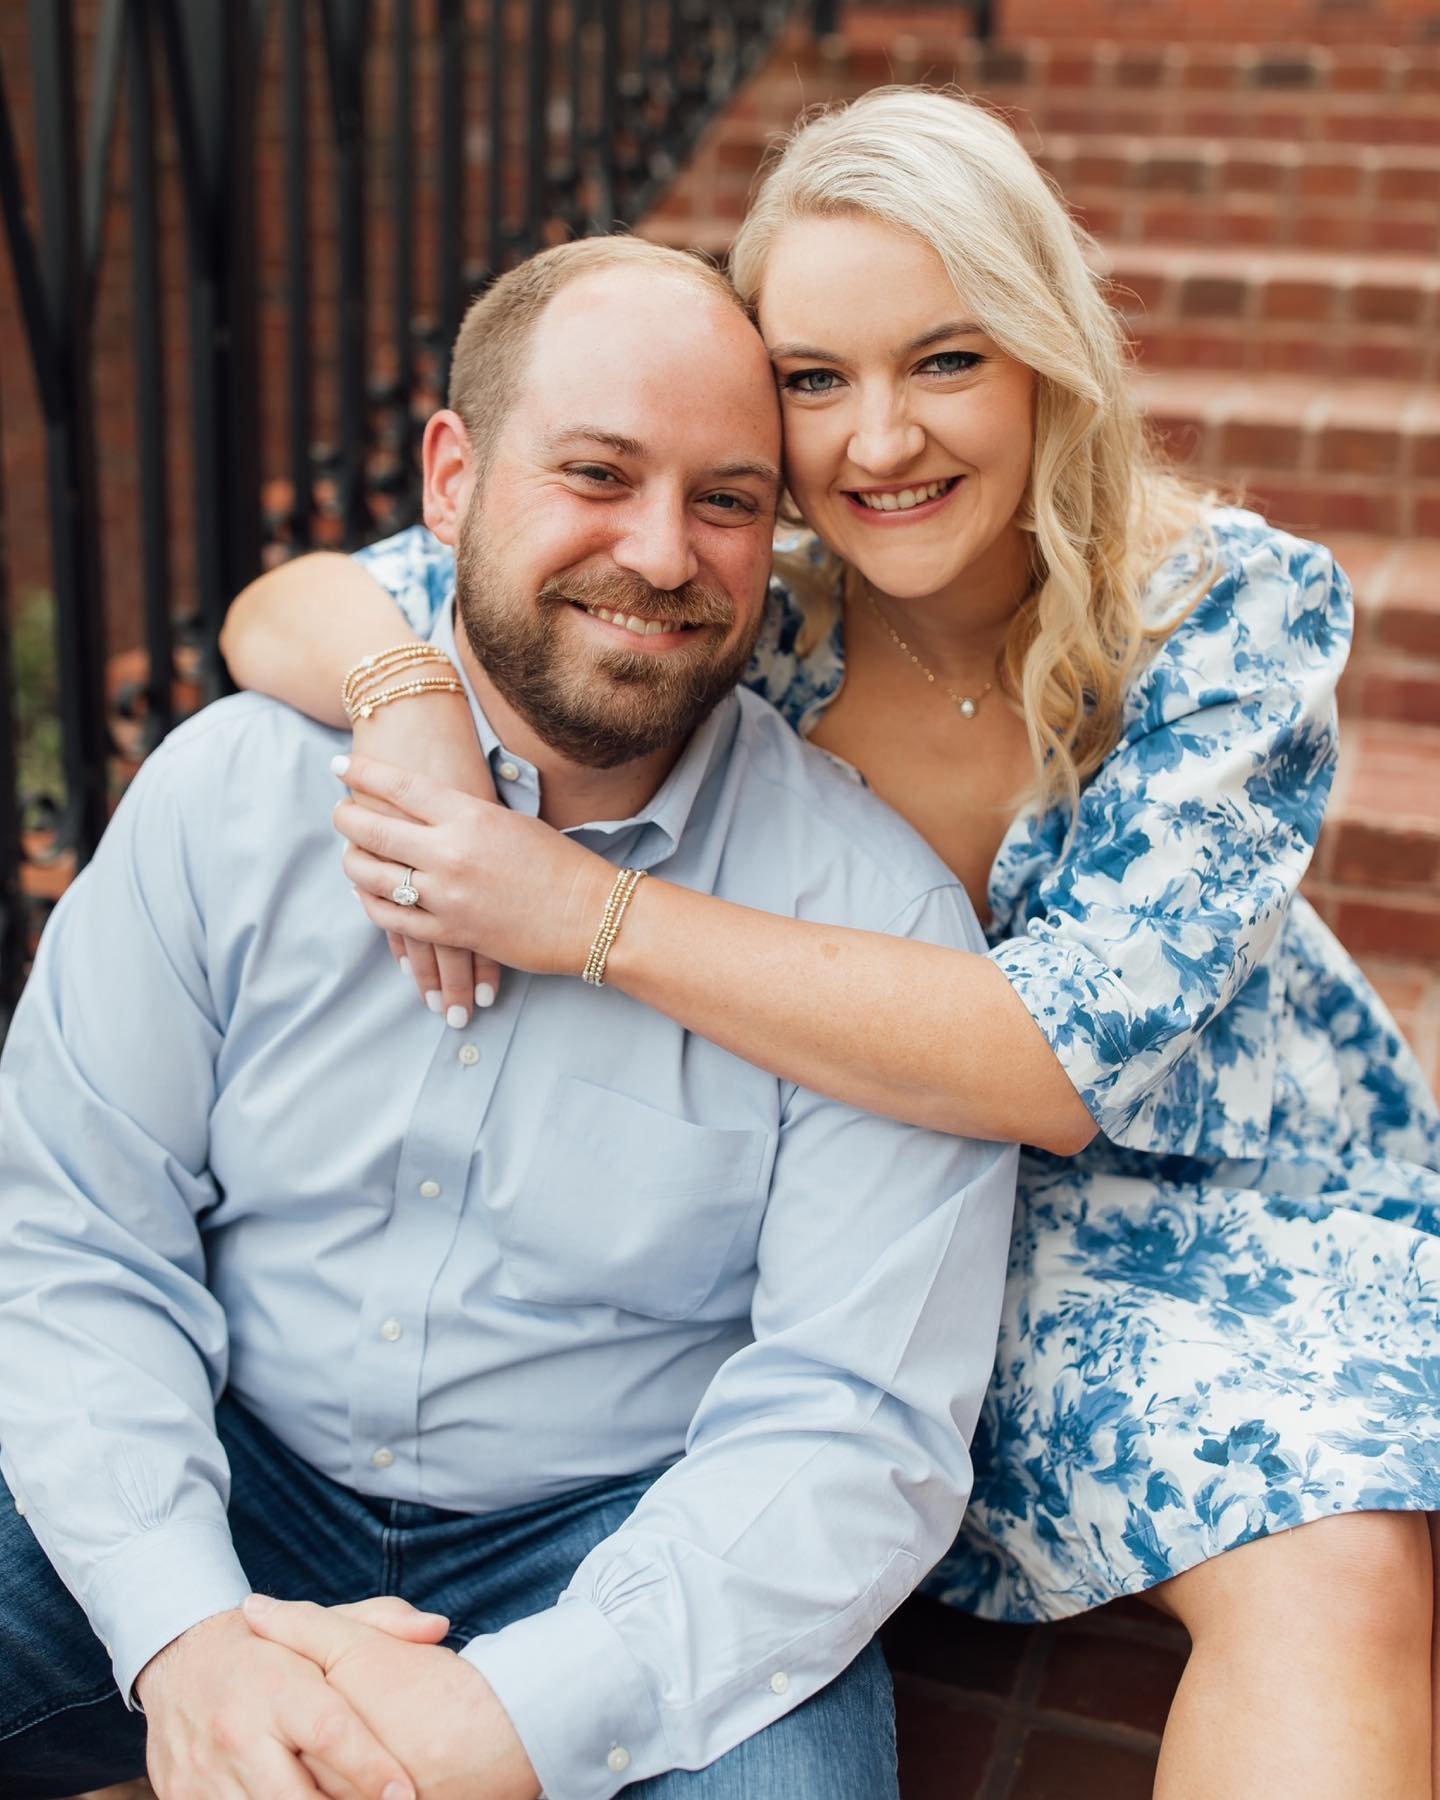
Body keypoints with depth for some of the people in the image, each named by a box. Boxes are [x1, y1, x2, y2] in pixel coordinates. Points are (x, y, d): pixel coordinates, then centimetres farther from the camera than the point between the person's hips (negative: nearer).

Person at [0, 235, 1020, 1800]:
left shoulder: (876, 909, -14)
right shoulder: (230, 789, -6)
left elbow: (855, 1425, -15)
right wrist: (185, 1636, -21)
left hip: (622, 1540, -1)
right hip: (231, 1501, 2)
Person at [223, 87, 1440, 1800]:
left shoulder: (1237, 610, -18)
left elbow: (1079, 1049, -29)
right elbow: (285, 612, -6)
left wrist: (592, 914, -33)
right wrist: (409, 697, -32)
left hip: (1220, 1193, -1)